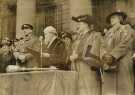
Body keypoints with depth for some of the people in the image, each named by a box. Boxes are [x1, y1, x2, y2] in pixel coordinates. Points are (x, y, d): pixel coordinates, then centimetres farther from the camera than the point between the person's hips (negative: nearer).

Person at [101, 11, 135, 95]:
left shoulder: (127, 29, 9)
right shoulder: (108, 33, 26)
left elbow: (124, 45, -7)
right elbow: (104, 47, 12)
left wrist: (112, 56, -18)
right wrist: (105, 56, -10)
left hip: (123, 66, -5)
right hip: (109, 68, 5)